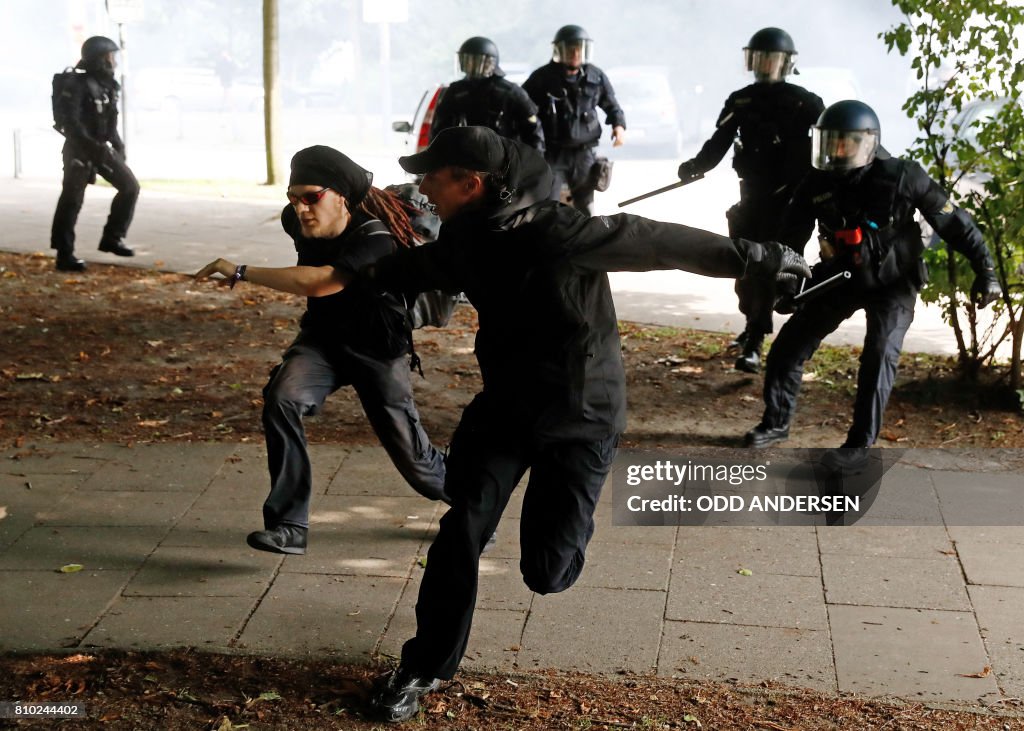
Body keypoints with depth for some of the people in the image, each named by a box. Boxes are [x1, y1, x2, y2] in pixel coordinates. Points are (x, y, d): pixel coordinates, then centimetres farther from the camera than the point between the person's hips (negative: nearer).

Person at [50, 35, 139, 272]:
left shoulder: (107, 84, 9)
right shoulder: (80, 85, -17)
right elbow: (71, 122, -24)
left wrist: (118, 145, 12)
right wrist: (92, 146, -29)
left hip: (101, 147, 8)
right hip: (79, 149, -8)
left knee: (130, 186, 5)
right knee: (72, 200, -4)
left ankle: (111, 238, 13)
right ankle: (64, 254, 1)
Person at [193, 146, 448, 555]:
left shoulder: (375, 241, -33)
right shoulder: (298, 221, -12)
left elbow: (318, 282, -47)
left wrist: (240, 272, -45)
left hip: (377, 352, -4)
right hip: (322, 340, 4)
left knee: (408, 450, 4)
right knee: (281, 400, -26)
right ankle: (289, 527, -23)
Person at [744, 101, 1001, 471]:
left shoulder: (902, 177, -21)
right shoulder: (818, 184, -12)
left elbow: (952, 222, -12)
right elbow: (791, 235, 3)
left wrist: (985, 270, -11)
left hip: (892, 284, -4)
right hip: (840, 278, 4)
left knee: (879, 357, -21)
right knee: (789, 344, -1)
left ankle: (859, 444, -8)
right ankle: (777, 422, 17)